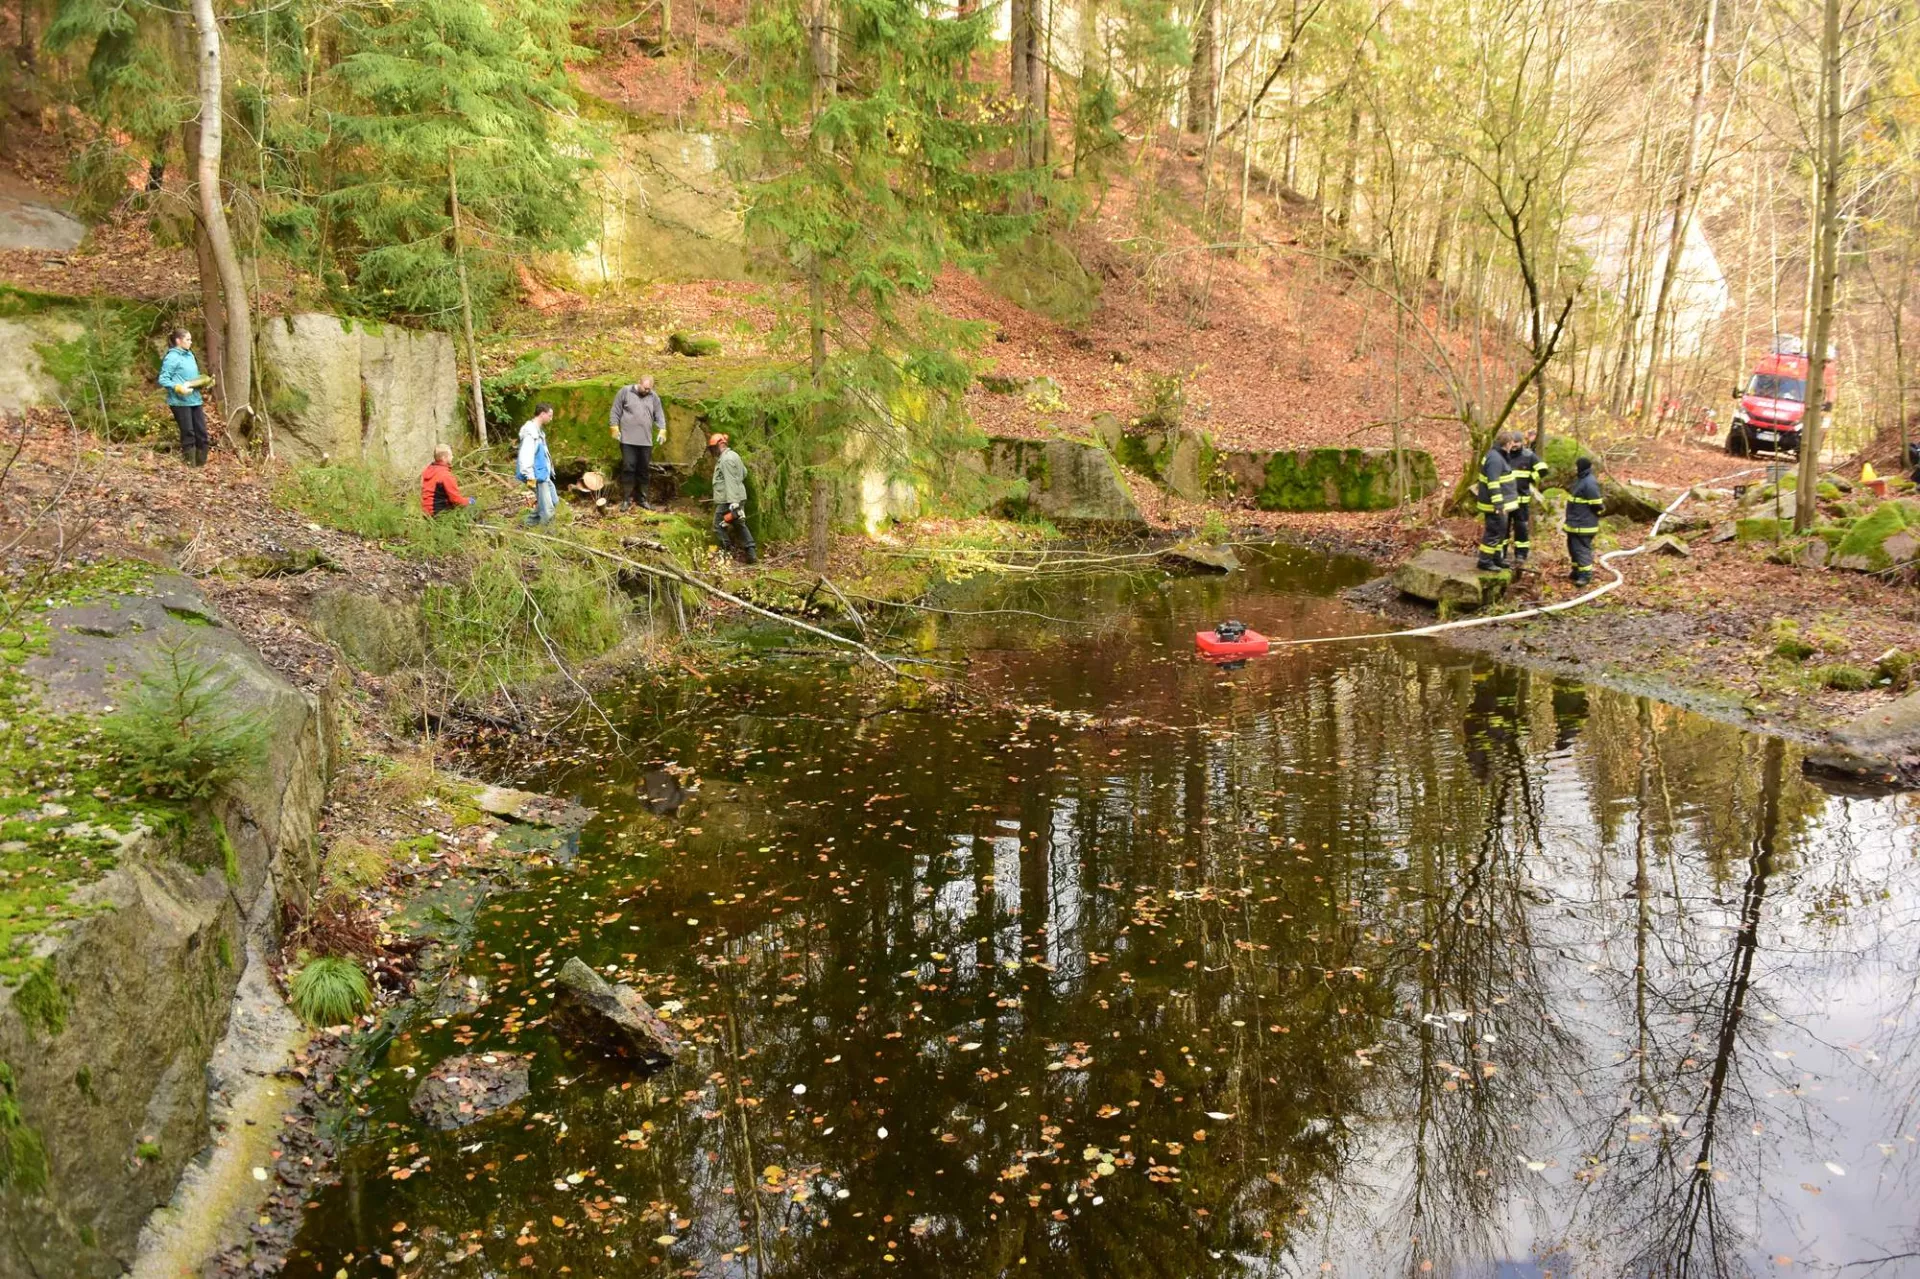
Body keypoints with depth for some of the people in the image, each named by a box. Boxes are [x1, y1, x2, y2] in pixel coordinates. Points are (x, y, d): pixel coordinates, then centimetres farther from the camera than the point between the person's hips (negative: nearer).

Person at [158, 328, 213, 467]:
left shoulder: (190, 355, 12)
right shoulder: (172, 357, -11)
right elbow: (163, 379, -13)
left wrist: (205, 381, 4)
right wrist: (178, 388, -25)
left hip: (195, 399, 7)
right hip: (180, 401, -7)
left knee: (202, 432, 7)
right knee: (188, 434, -2)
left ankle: (201, 463, 15)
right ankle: (190, 465, 6)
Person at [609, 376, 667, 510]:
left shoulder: (654, 397, 9)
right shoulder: (625, 392, 0)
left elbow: (659, 415, 9)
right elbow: (615, 412, 1)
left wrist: (662, 430, -5)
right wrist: (615, 428, -5)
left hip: (646, 440, 3)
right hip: (628, 439, -3)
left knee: (644, 470, 8)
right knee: (628, 468, -5)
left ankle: (642, 498, 18)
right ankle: (626, 499, 3)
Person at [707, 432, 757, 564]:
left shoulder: (726, 459, -17)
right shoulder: (733, 455, 14)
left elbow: (731, 482, -23)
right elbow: (744, 473, 25)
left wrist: (733, 503, -27)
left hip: (728, 501, -10)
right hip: (739, 497, 10)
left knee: (719, 526, -1)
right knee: (740, 525, 13)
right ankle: (751, 554, 10)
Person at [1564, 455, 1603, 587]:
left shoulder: (1589, 483, -20)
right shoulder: (1580, 480, 13)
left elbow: (1596, 504, -20)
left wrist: (1593, 519, -9)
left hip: (1583, 525, -11)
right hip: (1575, 523, 11)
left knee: (1582, 549, -8)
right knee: (1573, 547, 18)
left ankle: (1585, 575, -4)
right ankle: (1577, 571, 30)